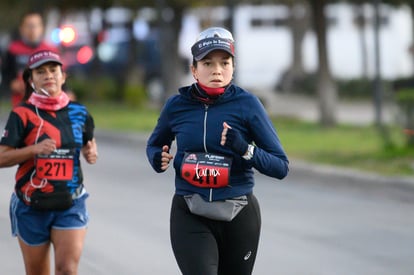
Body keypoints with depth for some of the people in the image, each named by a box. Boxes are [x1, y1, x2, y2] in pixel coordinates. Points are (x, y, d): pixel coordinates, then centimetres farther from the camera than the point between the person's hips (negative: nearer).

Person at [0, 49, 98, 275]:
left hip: (71, 204, 1)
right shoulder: (22, 114, -4)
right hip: (31, 206, -1)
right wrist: (34, 149, -23)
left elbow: (89, 143, 23)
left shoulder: (79, 113, 5)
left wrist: (91, 154, 0)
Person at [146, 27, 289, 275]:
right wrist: (159, 159, -2)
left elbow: (281, 166, -5)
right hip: (190, 217, 0)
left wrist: (244, 149, -22)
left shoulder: (246, 104, -5)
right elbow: (154, 144, 21)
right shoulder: (177, 105, 1)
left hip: (239, 217, 0)